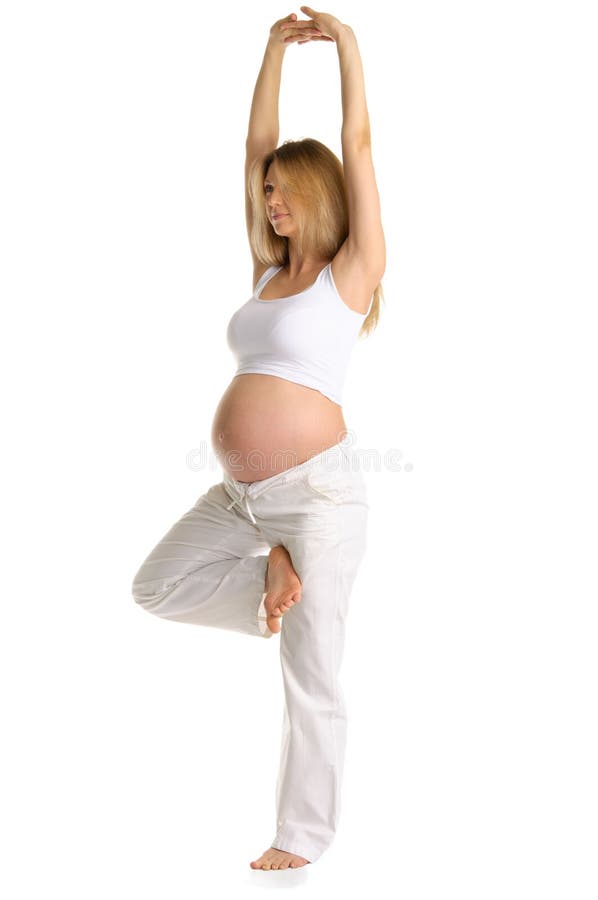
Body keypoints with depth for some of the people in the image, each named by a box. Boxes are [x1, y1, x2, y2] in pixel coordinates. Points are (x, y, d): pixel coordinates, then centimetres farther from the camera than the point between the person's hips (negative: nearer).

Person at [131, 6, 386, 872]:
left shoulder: (351, 271, -4)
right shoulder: (271, 272, 12)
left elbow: (357, 146, -6)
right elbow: (259, 146, 15)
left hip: (318, 492, -7)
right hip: (241, 494, 7)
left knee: (310, 674, 2)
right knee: (156, 588, 14)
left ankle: (305, 835, 18)